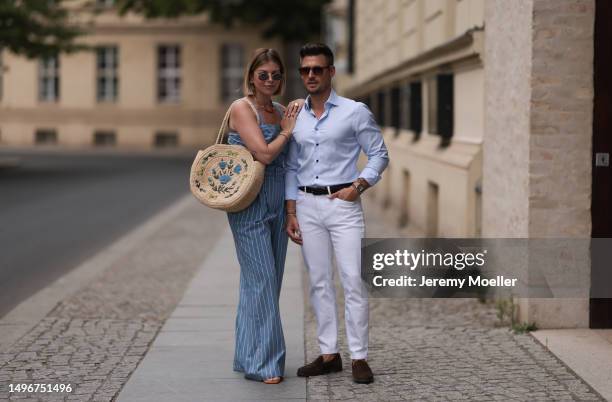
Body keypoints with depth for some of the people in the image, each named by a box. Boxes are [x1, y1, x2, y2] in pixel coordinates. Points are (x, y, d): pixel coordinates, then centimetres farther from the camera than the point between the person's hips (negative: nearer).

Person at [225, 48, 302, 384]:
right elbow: (264, 153, -18)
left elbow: (288, 159, 21)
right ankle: (262, 361, -4)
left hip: (277, 202, 7)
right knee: (261, 278, -9)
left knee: (269, 279, 9)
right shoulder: (242, 108, -8)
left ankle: (251, 356, 18)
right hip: (249, 202, -7)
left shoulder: (280, 112, 13)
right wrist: (288, 130, -5)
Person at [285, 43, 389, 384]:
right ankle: (329, 354, 15)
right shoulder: (294, 117, 10)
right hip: (307, 205, 4)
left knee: (353, 281, -7)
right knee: (320, 282, 7)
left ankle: (360, 358, -1)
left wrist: (358, 186, -11)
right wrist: (291, 213, 8)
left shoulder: (354, 112, -2)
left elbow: (379, 155, 3)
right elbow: (292, 168, 14)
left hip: (343, 204, -4)